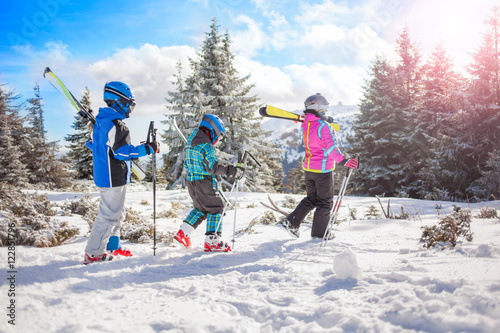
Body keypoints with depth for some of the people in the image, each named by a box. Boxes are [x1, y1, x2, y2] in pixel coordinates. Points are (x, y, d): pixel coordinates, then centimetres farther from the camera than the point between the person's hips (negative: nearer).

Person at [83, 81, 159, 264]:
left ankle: (112, 246, 31)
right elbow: (122, 152, -25)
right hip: (113, 178, -10)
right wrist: (148, 149, -22)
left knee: (117, 211, 21)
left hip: (102, 175, 10)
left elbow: (92, 144, 22)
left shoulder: (100, 121, 11)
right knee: (109, 214, -2)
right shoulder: (116, 125, -20)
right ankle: (93, 253, 5)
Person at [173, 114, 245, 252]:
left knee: (200, 208, 23)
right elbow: (213, 167, -26)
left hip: (191, 180, 9)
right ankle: (212, 241, 1)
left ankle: (183, 232, 16)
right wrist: (231, 170, -25)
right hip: (204, 182, -9)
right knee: (216, 208, 3)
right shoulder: (207, 146, -18)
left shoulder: (191, 142, 10)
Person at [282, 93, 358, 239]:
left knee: (312, 198, 22)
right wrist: (344, 161, -29)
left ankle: (292, 221, 13)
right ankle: (319, 233, 14)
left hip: (308, 168, 7)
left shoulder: (305, 125, 4)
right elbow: (331, 148, -26)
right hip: (322, 169, -7)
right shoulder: (323, 126, -19)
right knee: (325, 202, 7)